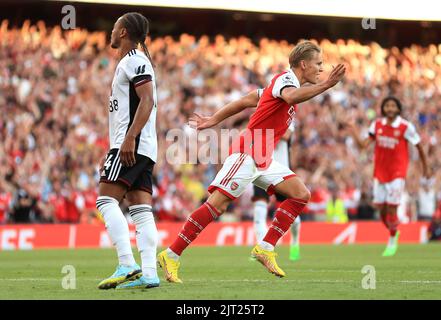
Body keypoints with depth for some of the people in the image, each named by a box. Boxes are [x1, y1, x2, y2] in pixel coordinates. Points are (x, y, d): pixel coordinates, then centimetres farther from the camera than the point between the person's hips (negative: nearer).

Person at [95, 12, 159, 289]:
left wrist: (129, 138, -26)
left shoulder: (135, 60, -7)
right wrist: (114, 152, 27)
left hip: (133, 145, -10)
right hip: (143, 150, 10)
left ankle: (128, 266, -22)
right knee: (141, 210, 2)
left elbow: (147, 100, -18)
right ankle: (149, 273, -5)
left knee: (106, 199, -14)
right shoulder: (133, 62, 24)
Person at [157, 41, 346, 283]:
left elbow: (245, 101, 21)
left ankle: (265, 248, -1)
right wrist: (326, 85, -39)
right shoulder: (285, 78, -10)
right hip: (246, 153, -10)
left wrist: (213, 121, 21)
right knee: (217, 204, -15)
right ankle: (171, 256, -11)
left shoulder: (286, 82, 19)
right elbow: (291, 97, -36)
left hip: (263, 159, 10)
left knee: (301, 194, -1)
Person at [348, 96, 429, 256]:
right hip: (379, 172, 4)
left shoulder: (406, 127, -10)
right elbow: (363, 144, -2)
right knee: (381, 209, 6)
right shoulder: (377, 124, 0)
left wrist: (425, 167, 9)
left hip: (397, 173, -4)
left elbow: (419, 146, 1)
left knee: (391, 209, -8)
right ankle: (393, 233, 33)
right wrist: (353, 131, -17)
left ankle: (392, 242, 10)